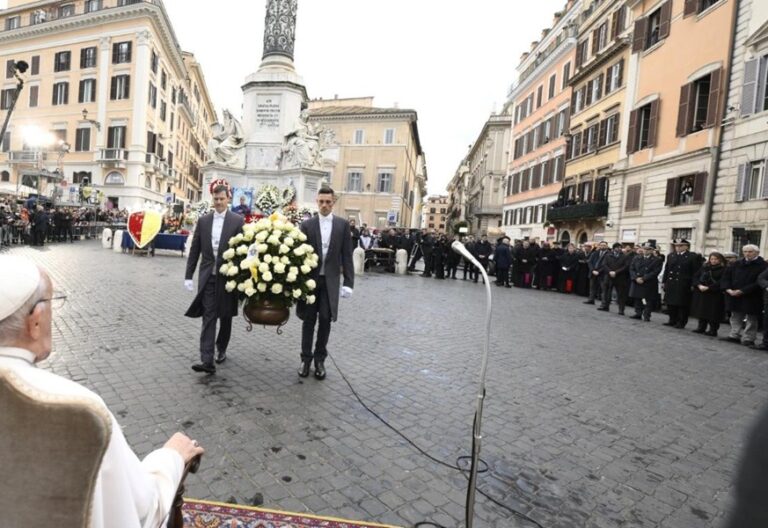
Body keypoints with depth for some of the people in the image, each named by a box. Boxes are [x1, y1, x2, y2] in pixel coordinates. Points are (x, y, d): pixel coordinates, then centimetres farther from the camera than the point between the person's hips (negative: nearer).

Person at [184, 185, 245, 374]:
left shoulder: (237, 220, -2)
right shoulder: (203, 220, 7)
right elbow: (194, 250, 7)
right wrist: (188, 275, 4)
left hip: (228, 276, -1)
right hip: (208, 276, 2)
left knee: (225, 316, 12)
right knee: (208, 317, -3)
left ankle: (221, 349, 33)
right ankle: (207, 360, -4)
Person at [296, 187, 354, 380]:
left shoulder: (343, 225, 2)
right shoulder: (307, 224, 1)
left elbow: (347, 255, 0)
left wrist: (348, 282, -5)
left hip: (330, 280, 0)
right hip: (310, 279, 0)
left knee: (325, 320, 5)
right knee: (309, 320, 8)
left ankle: (320, 359, 20)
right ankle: (306, 358, 21)